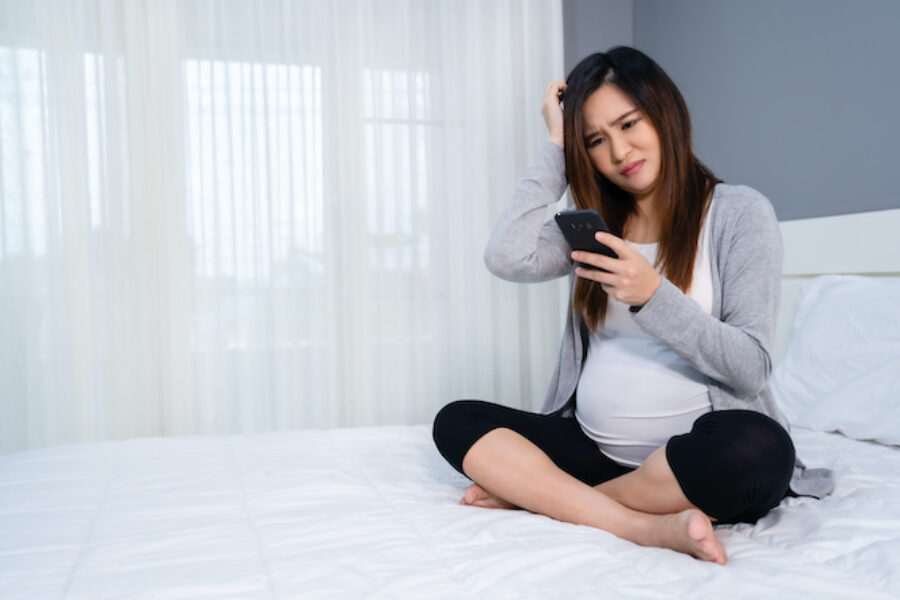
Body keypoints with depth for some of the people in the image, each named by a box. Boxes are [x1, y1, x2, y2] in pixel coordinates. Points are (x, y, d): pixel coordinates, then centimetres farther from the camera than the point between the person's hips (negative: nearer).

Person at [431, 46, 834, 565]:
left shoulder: (740, 212, -1)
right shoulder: (595, 223, 12)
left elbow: (751, 368, -8)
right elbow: (507, 259, -9)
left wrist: (653, 296, -22)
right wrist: (556, 148, 0)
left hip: (694, 455, -3)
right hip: (593, 446, 4)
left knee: (756, 445, -36)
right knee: (456, 421, -14)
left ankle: (535, 494, -18)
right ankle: (649, 527, -25)